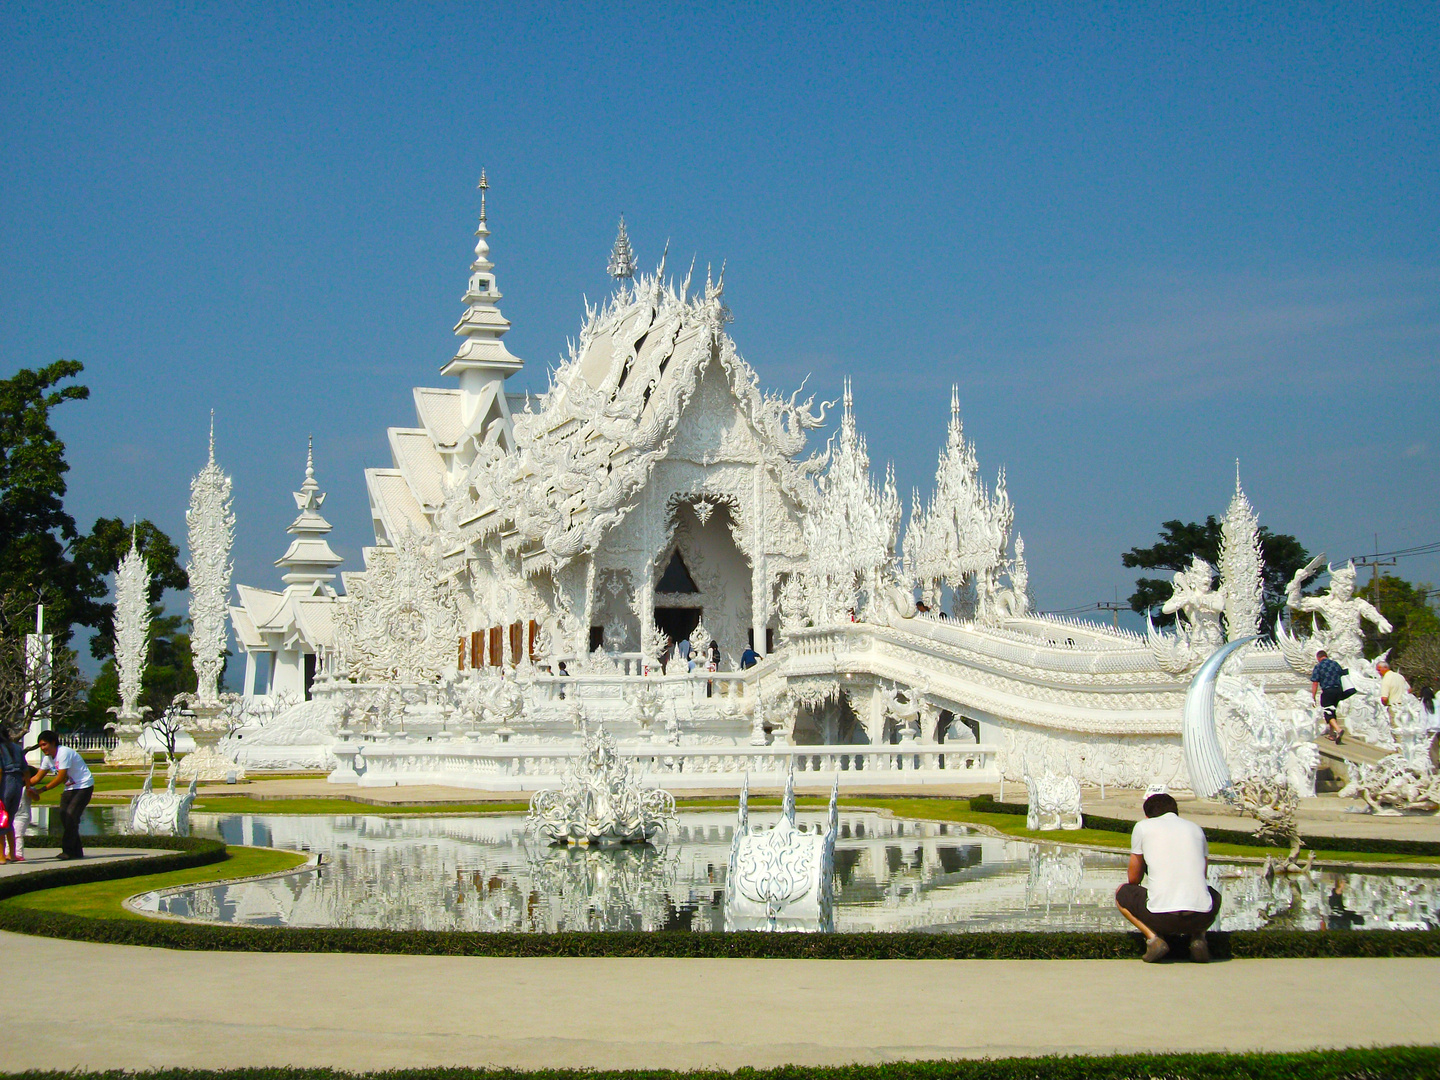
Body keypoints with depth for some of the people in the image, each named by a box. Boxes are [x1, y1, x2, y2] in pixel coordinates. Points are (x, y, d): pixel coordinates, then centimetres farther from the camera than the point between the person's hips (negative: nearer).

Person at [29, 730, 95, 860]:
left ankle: (68, 850, -14)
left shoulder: (64, 753, -21)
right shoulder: (47, 758, 6)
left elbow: (60, 778, -24)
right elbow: (37, 777, 8)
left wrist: (41, 790, -23)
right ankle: (76, 851, 7)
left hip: (84, 786, -9)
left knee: (71, 815, -17)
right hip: (70, 788, 9)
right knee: (64, 816, 1)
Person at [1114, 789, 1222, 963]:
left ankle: (1153, 937, 2)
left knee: (1121, 893, 26)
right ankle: (1198, 937, 9)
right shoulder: (1196, 828, 19)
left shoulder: (1143, 827, 10)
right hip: (1202, 917, 3)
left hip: (1162, 917, -3)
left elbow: (1134, 879, 17)